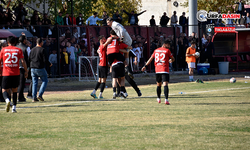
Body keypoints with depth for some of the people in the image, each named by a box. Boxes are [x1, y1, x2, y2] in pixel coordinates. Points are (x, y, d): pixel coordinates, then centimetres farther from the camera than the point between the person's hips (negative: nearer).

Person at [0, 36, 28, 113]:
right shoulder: (18, 50, 3)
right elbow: (23, 61, -5)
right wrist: (26, 71, 1)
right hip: (16, 74, 1)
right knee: (15, 90, 16)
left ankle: (7, 100, -26)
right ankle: (14, 107, 11)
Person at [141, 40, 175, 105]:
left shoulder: (156, 50, 12)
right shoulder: (167, 51, -2)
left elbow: (150, 59, 17)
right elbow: (173, 59, 6)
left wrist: (145, 66, 22)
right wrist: (171, 60, 27)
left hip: (157, 70, 5)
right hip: (165, 70, -5)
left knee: (159, 85, 21)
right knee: (165, 84, -13)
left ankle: (158, 98, 34)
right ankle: (166, 99, -27)